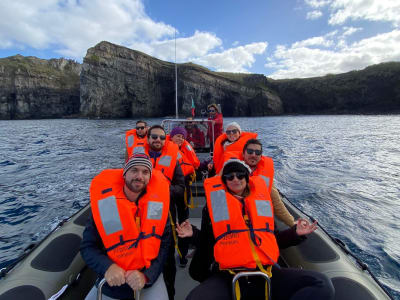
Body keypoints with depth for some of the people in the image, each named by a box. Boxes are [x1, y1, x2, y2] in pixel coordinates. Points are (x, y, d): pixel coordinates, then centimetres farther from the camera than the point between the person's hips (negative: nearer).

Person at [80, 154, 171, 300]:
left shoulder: (158, 204, -10)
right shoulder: (104, 203, -12)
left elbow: (164, 245, -6)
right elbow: (88, 246, -7)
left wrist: (147, 274, -18)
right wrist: (107, 267, -23)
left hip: (150, 279, 0)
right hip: (112, 281, 1)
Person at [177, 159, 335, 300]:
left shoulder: (262, 199, 14)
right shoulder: (214, 204, 8)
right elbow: (207, 241, 15)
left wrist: (296, 233, 11)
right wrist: (193, 234, -4)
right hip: (227, 276, -3)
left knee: (322, 284, -17)